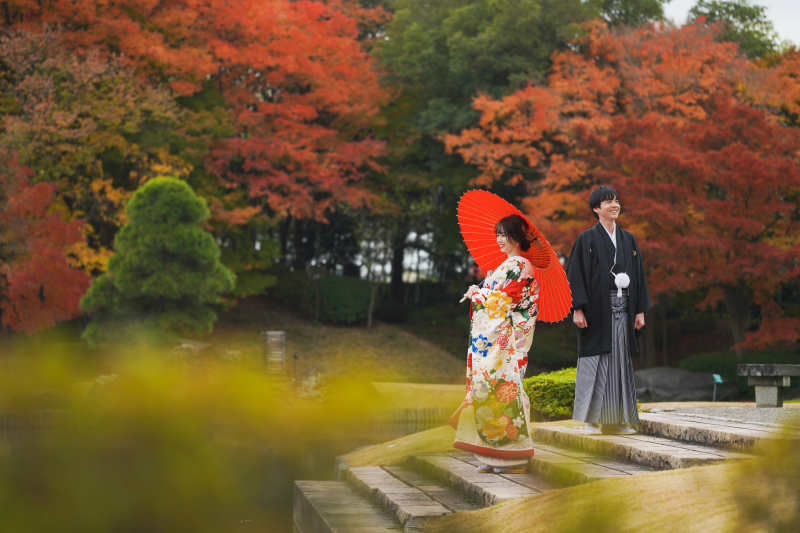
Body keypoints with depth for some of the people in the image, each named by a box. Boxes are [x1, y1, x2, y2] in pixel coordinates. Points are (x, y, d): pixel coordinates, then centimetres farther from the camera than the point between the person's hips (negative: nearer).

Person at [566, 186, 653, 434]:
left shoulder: (628, 239, 13)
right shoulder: (587, 239, -1)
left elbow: (638, 275, 14)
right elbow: (575, 274, -6)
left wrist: (640, 310, 7)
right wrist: (577, 309, -15)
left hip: (622, 310, 5)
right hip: (597, 310, -5)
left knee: (619, 362, 6)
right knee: (595, 364, -4)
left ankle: (615, 420, 11)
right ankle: (591, 420, 3)